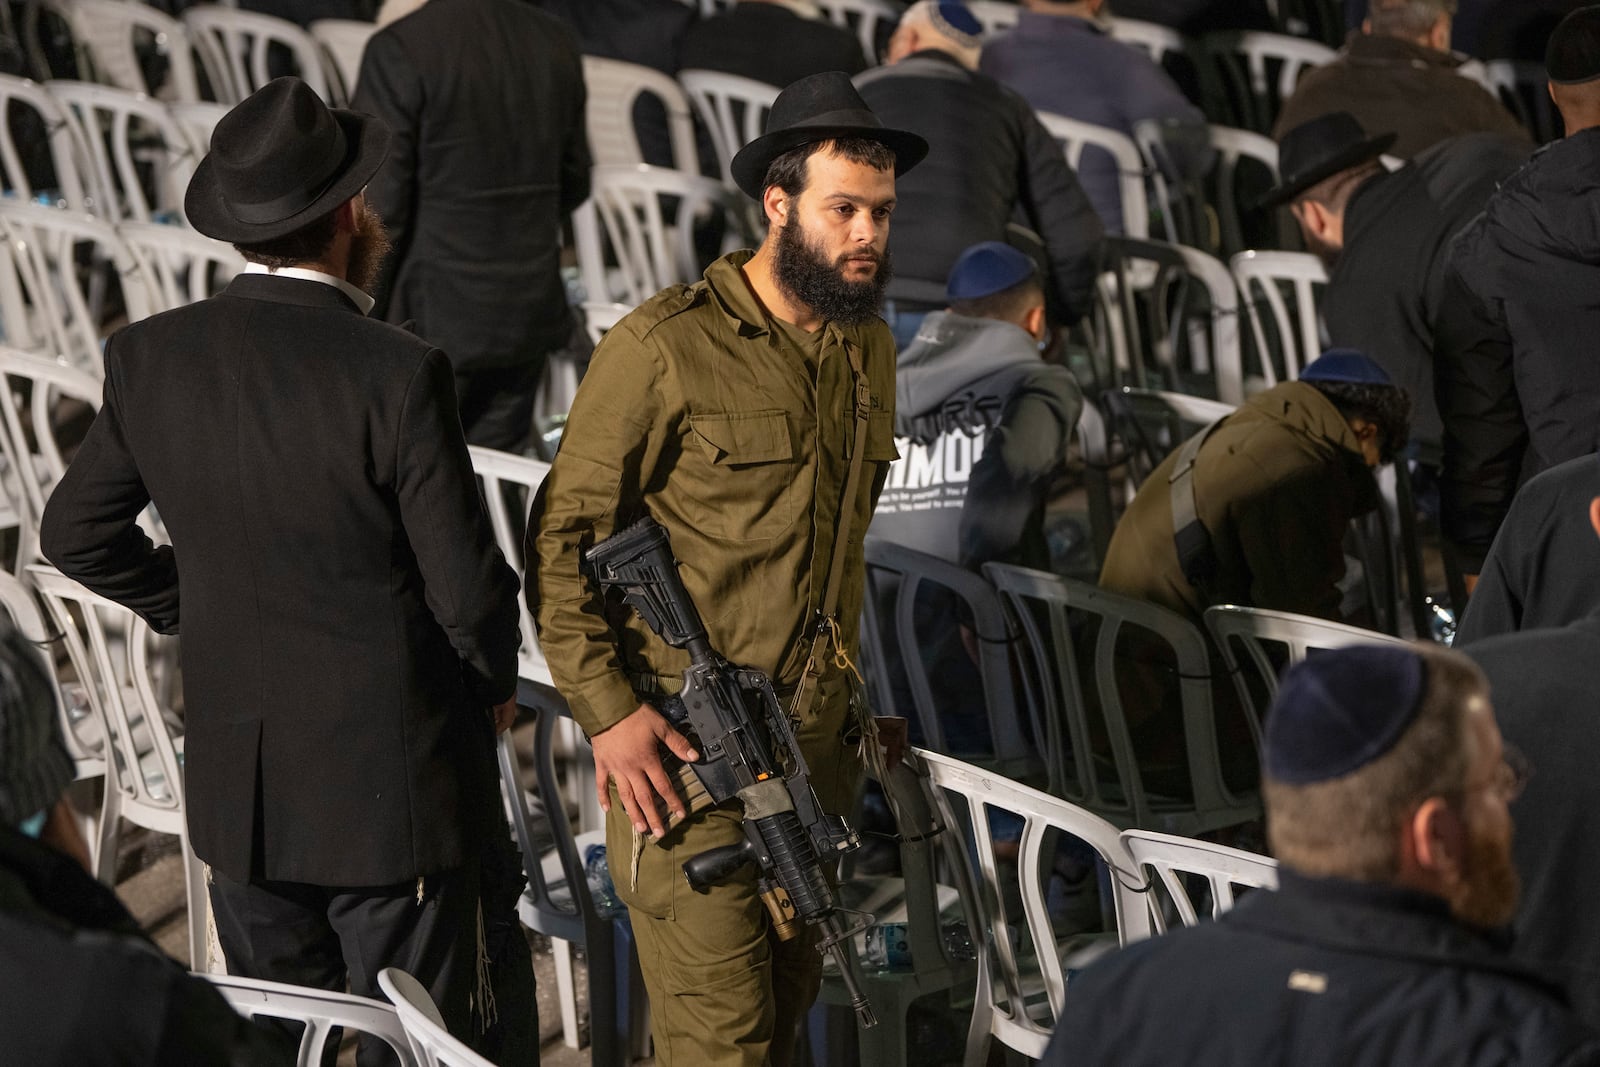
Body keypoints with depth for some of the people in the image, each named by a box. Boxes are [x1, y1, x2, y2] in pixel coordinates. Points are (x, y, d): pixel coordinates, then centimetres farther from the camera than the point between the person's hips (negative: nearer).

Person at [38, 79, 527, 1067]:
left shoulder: (151, 358, -5)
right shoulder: (397, 374, -21)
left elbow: (77, 534, 8)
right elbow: (468, 586, -16)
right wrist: (496, 680, 5)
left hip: (238, 784, 5)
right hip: (391, 782, -5)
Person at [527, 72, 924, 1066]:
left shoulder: (869, 348, 8)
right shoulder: (666, 347, -14)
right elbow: (561, 536, -10)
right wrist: (608, 712, -16)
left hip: (815, 747, 7)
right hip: (685, 753, -7)